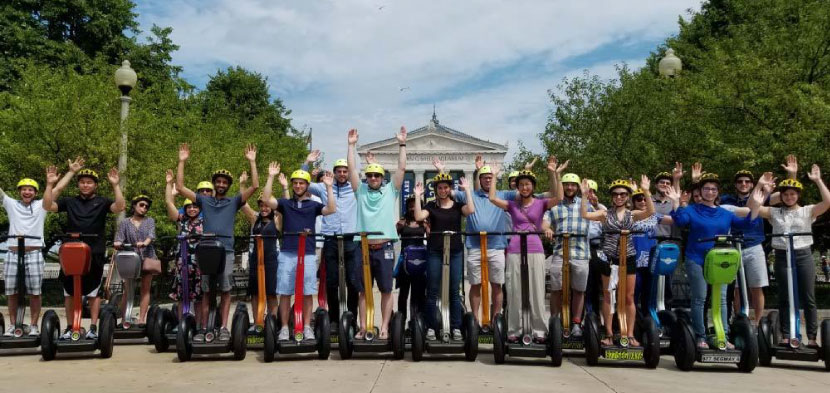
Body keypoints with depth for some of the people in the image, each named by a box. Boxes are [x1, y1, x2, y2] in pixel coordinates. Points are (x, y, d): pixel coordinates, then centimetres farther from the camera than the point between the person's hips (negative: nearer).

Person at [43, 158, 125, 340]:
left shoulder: (102, 202, 1)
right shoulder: (69, 201, 7)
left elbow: (119, 207, -16)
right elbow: (47, 205, -3)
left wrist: (115, 185, -25)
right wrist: (50, 184, -14)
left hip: (95, 253, -2)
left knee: (93, 291, 6)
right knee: (69, 291, 8)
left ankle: (93, 327, 12)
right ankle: (70, 327, 19)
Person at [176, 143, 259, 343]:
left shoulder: (234, 201, 12)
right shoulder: (204, 200, 15)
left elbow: (255, 186, 2)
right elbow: (180, 187, 11)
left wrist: (252, 162, -2)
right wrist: (182, 162, 7)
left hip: (226, 251, -1)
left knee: (225, 290, 0)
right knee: (206, 291, 5)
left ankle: (224, 328, 5)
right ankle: (204, 328, 9)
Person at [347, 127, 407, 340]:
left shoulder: (390, 191, 9)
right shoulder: (361, 191, 11)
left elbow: (402, 169, 3)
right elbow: (351, 169, 6)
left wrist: (402, 144, 0)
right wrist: (352, 145, 2)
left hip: (384, 248, -1)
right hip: (363, 247, 1)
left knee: (386, 290, 2)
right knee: (363, 290, 7)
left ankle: (384, 328, 9)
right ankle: (362, 327, 14)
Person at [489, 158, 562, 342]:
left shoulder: (541, 203, 6)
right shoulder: (512, 204, 10)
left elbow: (558, 197, -11)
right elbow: (493, 198, -1)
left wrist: (553, 173, -16)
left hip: (535, 251, -1)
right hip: (514, 251, 1)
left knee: (536, 292, 2)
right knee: (514, 292, 4)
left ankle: (539, 330, 9)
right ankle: (514, 330, 12)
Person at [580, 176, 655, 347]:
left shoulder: (632, 214, 5)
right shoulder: (605, 214, 2)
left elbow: (650, 212, -13)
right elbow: (584, 214, -11)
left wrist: (646, 192, -23)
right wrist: (584, 195, -20)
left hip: (628, 258, 1)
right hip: (609, 258, -1)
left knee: (629, 298, 5)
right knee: (607, 297, 5)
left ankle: (630, 335, 13)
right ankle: (609, 334, 14)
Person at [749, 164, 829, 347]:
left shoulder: (807, 211, 5)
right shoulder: (774, 212, 8)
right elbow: (753, 207, -3)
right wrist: (760, 185, -8)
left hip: (803, 255, -1)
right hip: (782, 256, 1)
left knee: (808, 298, 2)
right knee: (784, 298, 7)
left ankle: (812, 337, 8)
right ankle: (785, 336, 13)